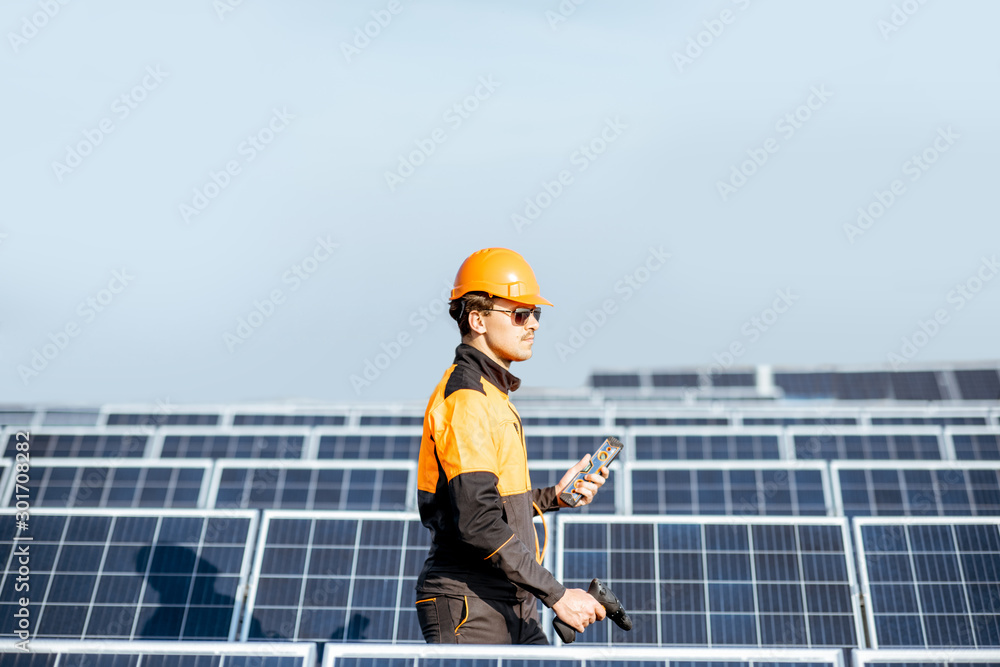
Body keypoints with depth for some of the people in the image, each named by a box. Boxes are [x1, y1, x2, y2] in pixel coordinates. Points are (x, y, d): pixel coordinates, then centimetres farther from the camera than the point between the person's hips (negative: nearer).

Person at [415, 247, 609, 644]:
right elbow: (477, 522, -24)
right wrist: (556, 594, -22)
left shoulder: (493, 394, 16)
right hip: (469, 609, -9)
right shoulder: (465, 397, -16)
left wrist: (554, 496, 8)